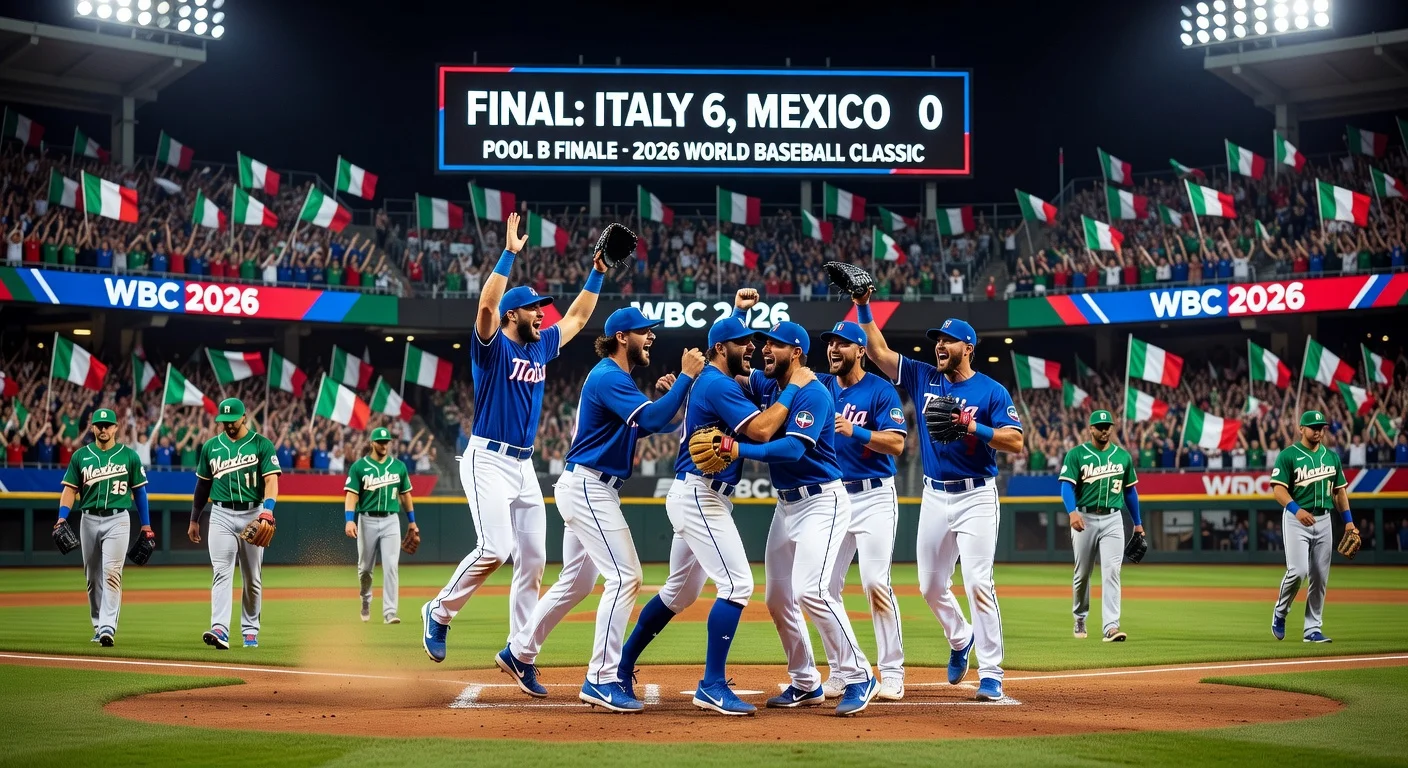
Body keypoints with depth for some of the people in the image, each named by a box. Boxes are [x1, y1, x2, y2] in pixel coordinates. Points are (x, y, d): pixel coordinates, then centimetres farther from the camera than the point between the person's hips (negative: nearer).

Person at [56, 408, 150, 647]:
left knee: (111, 573, -15)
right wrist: (62, 517, -9)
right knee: (92, 577, 9)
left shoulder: (129, 455, 4)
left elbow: (139, 491, 7)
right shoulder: (81, 456, 8)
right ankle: (98, 626, 21)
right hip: (89, 520, 3)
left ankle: (108, 627, -21)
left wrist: (146, 524, 4)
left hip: (118, 520, -3)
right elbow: (70, 489, 6)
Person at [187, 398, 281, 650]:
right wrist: (194, 520, 16)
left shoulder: (261, 445, -1)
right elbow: (203, 485, 16)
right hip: (221, 515, 1)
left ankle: (250, 630, 19)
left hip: (252, 514, -1)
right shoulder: (211, 446, 9)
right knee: (221, 573, -12)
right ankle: (220, 630, -23)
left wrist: (268, 508, -28)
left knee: (252, 578, 7)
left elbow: (271, 479, -11)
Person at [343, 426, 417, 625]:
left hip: (391, 521, 1)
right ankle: (366, 600, 36)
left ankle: (390, 612, -11)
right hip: (367, 521, -1)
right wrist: (349, 520, -20)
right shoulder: (359, 466, -2)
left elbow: (405, 494, 15)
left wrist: (411, 521, 16)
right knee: (365, 566, 9)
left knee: (391, 566, -10)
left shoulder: (399, 466, 7)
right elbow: (351, 495, -7)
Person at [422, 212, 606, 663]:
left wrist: (598, 273, 17)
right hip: (488, 461, -8)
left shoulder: (542, 347, 14)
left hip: (524, 466, 8)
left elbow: (577, 317, 25)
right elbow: (486, 306, -25)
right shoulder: (494, 347, -7)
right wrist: (509, 254, -28)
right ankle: (439, 613, 0)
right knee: (496, 549, -21)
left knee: (533, 559, 3)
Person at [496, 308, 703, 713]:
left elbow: (644, 423, 20)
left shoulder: (617, 378, 16)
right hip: (588, 488, -11)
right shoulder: (608, 377, -16)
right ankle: (601, 680, -14)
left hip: (593, 491, 11)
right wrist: (686, 377, -25)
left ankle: (519, 653, 30)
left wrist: (661, 396, 4)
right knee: (625, 576, -14)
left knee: (577, 581, 18)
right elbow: (651, 420, -29)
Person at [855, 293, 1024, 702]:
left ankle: (991, 673, -8)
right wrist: (863, 308, -4)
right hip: (934, 496, 5)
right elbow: (878, 351, 4)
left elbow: (1015, 441, -11)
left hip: (976, 497, -5)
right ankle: (960, 638, 39)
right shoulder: (923, 378, 8)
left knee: (978, 583, -12)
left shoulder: (991, 391, -5)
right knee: (931, 585, 11)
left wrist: (972, 427, -22)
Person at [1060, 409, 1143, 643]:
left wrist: (1137, 523, 18)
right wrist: (1072, 512, -28)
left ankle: (1110, 626, -19)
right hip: (1085, 518, -1)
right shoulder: (1076, 454, 0)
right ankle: (1080, 619, 30)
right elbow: (1067, 485, -10)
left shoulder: (1123, 456, 10)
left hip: (1113, 520, 1)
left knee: (1111, 572, -12)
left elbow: (1130, 490, 17)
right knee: (1082, 573, 9)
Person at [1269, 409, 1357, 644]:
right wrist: (1296, 510, -27)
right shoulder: (1288, 456, -4)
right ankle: (1280, 612, 7)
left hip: (1323, 520, 5)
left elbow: (1339, 490, 18)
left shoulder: (1332, 456, 13)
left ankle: (1312, 628, 10)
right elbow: (1278, 489, -11)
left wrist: (1349, 520, 9)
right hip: (1296, 520, -5)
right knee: (1298, 571, -17)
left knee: (1320, 577, 3)